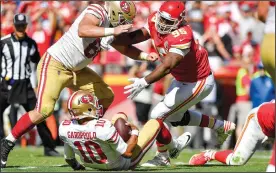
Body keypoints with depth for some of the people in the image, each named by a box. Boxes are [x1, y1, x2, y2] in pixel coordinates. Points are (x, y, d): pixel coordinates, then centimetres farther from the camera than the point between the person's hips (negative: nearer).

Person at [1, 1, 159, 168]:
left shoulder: (113, 26, 6)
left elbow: (126, 48, 20)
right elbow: (82, 30, -39)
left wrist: (145, 56, 3)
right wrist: (113, 31, -42)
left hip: (75, 70, 10)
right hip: (54, 64, -9)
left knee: (106, 96, 9)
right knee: (43, 110, -18)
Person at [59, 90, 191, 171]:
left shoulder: (65, 129, -24)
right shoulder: (104, 128, -40)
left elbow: (69, 158, -6)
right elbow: (127, 153, -28)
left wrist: (76, 166, 17)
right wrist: (135, 132, -11)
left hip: (93, 164, 6)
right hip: (124, 164, -6)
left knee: (120, 116, 18)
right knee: (156, 123, 11)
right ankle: (174, 146, 44)